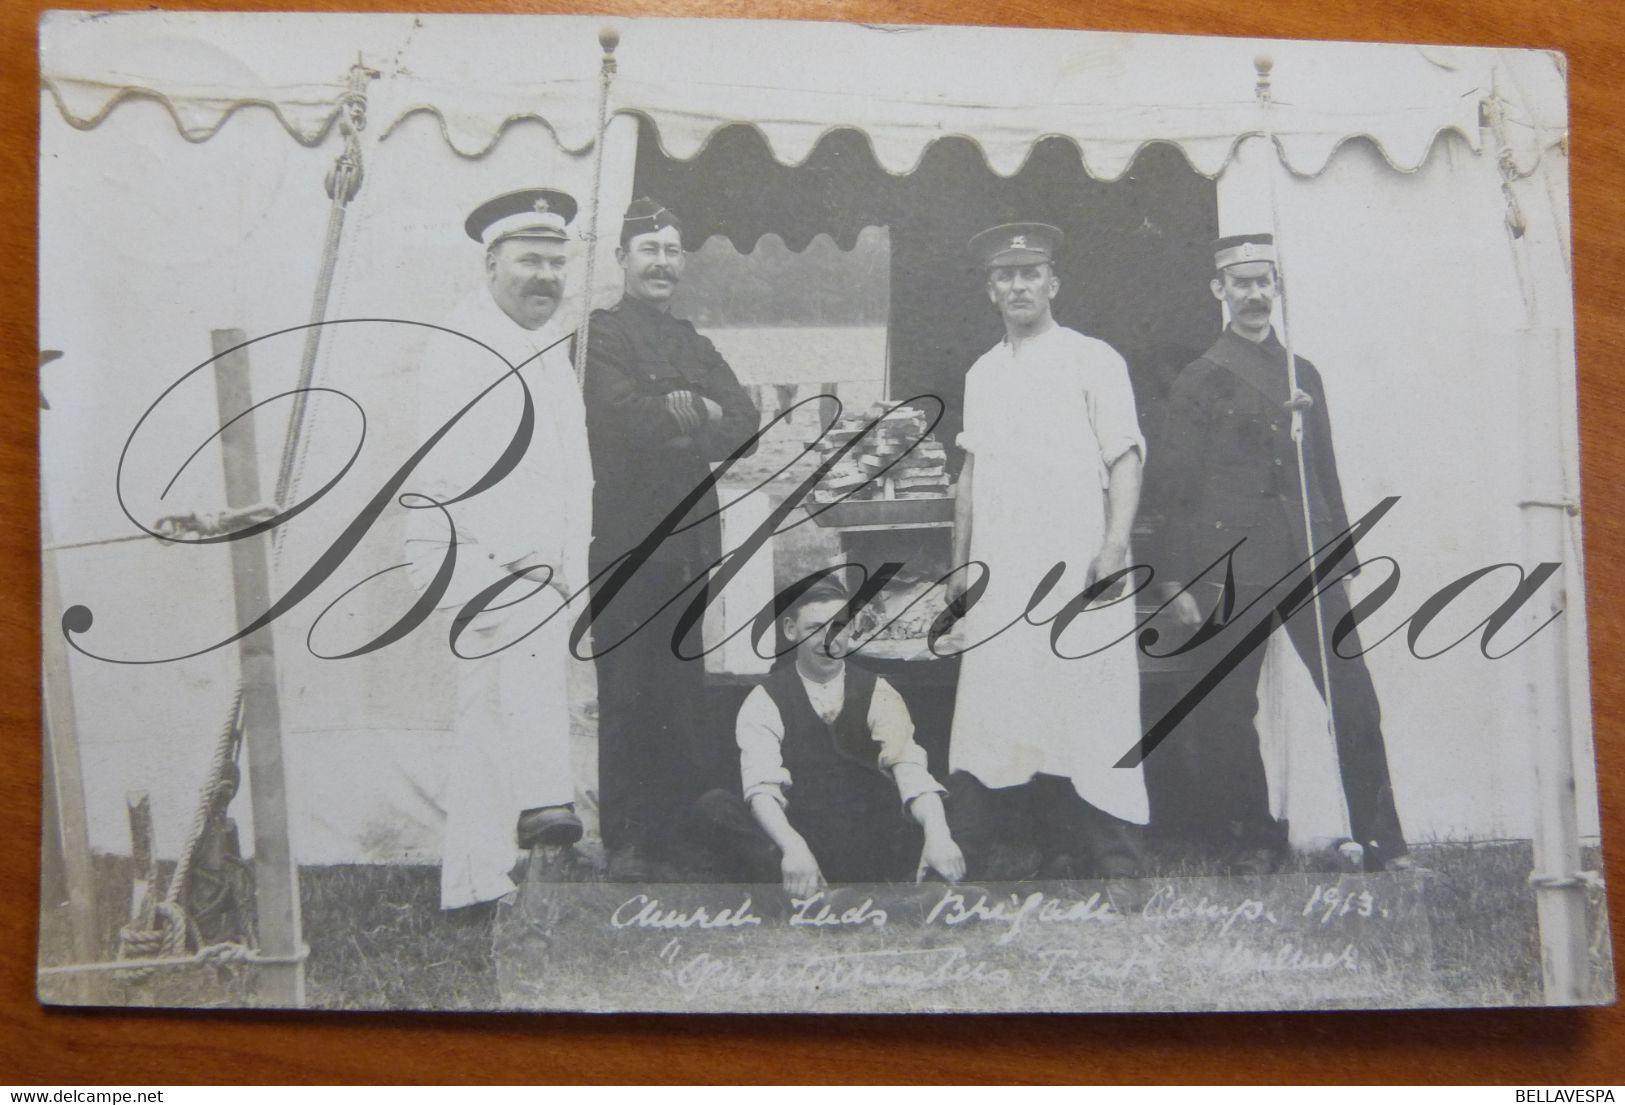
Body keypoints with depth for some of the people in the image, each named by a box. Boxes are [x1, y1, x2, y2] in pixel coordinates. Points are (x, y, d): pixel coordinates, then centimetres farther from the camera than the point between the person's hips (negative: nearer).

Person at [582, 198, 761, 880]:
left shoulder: (695, 345, 19)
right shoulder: (599, 336, -2)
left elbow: (744, 425, 6)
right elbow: (626, 419, -18)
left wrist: (679, 426, -10)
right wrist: (697, 415, -7)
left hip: (690, 537, 7)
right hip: (626, 537, -7)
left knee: (682, 690, 13)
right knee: (628, 694, -5)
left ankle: (678, 835, 24)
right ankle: (625, 846, 1)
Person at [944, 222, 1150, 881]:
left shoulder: (1093, 360, 2)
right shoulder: (982, 374, 17)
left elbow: (1125, 457, -4)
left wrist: (1115, 546, -16)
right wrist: (961, 563, 16)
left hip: (1077, 572, -5)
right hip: (1001, 575, 5)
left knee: (1088, 712, -6)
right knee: (995, 712, 2)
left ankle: (1112, 858, 0)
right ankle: (1005, 857, 9)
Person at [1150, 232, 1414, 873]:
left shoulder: (1305, 375, 17)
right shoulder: (1199, 382, 3)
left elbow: (1326, 474, 20)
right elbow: (1177, 485, 0)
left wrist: (1341, 561, 17)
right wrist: (1178, 580, -4)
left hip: (1309, 563, 4)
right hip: (1233, 570, -3)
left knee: (1356, 702, -3)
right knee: (1229, 711, 2)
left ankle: (1383, 844, 4)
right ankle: (1252, 841, 17)